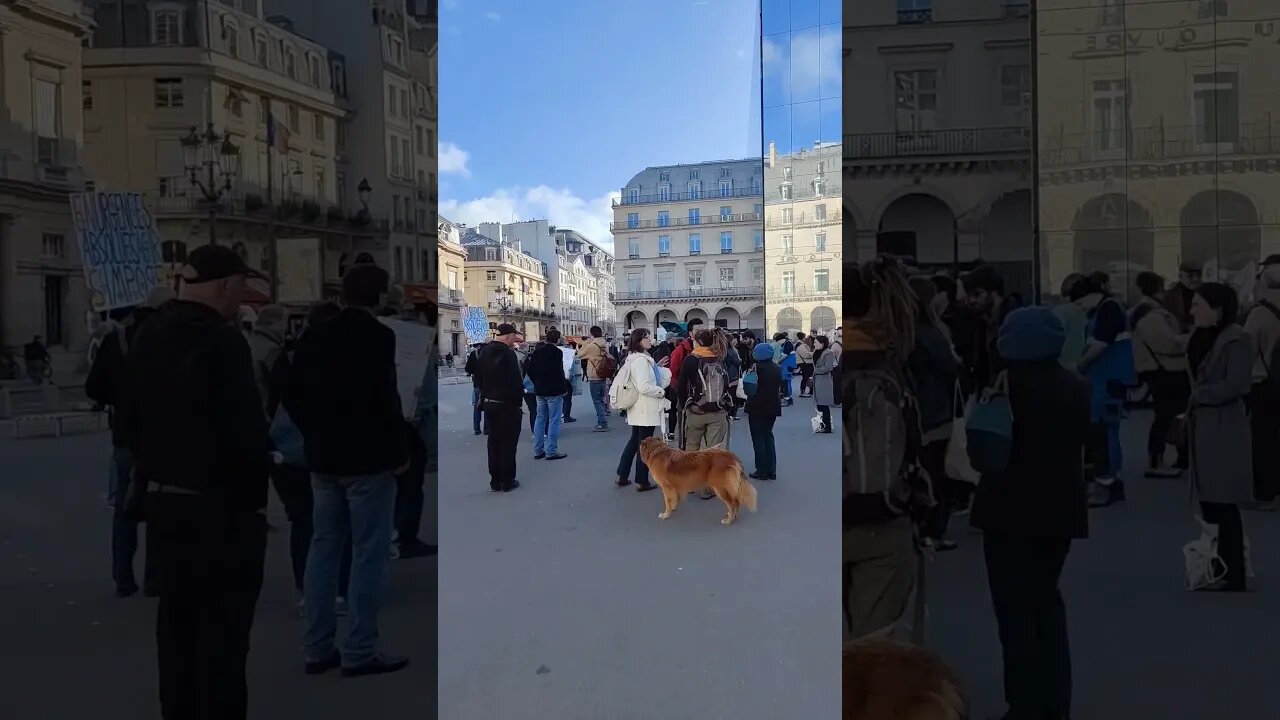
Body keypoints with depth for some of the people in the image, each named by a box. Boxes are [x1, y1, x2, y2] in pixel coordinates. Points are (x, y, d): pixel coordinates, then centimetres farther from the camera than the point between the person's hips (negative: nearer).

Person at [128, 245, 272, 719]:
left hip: (162, 496, 9)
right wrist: (254, 490, -10)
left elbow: (136, 417, 15)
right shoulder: (222, 342, -19)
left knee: (177, 616, 17)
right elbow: (246, 428, -21)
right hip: (219, 503, -9)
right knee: (223, 625, 0)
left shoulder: (149, 336, 9)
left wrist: (150, 471, 19)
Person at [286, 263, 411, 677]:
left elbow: (293, 397, 9)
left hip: (323, 459, 7)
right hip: (368, 459, -6)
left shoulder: (313, 336, 8)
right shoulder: (379, 337, -11)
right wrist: (399, 452, -7)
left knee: (323, 549, 11)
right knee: (368, 554, 0)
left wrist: (316, 438, 17)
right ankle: (360, 652, 4)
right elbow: (386, 400, -17)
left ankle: (318, 649, 17)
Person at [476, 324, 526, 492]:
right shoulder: (508, 354, -19)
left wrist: (485, 395, 16)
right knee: (508, 443, 2)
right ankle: (507, 481, 6)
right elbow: (516, 380, -20)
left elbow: (480, 377, 12)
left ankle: (495, 481, 17)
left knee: (494, 442, 12)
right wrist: (519, 397, -7)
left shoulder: (484, 352, 7)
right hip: (507, 404, -8)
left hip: (489, 403, 8)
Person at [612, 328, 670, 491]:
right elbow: (644, 387, -26)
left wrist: (656, 367, 11)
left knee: (634, 441, 19)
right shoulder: (641, 359, -20)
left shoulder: (635, 357, 11)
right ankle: (642, 482, 8)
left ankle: (622, 476, 24)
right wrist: (662, 391, -12)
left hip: (637, 408, 10)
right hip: (646, 409, -10)